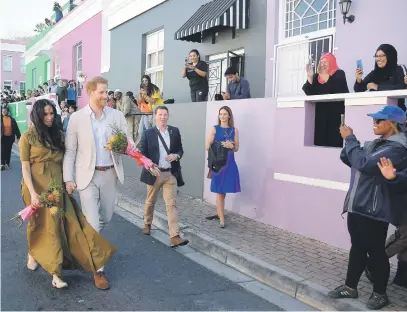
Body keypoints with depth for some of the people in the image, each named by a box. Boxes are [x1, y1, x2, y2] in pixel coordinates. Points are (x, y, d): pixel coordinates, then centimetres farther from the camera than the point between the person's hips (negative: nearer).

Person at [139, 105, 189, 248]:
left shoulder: (175, 131, 4)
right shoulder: (148, 133, -3)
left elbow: (180, 149, 10)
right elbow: (142, 153, -3)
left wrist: (176, 156, -13)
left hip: (170, 174, 1)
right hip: (154, 173, -1)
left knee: (171, 204, -6)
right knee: (150, 202, 17)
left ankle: (174, 237, -9)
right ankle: (147, 224, 43)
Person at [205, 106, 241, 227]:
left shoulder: (234, 130, 8)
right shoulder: (214, 129, 1)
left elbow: (236, 148, 8)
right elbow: (208, 146, -4)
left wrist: (231, 146, -13)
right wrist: (221, 145, -15)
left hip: (229, 163, 3)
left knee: (223, 190, 11)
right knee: (219, 191, -2)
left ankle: (218, 213, 28)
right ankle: (222, 219, 1)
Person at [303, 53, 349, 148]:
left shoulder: (339, 74, 3)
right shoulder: (316, 76, 13)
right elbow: (309, 92, 2)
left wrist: (326, 76, -15)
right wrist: (310, 77, -8)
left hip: (336, 112, -4)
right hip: (321, 112, 4)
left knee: (334, 137, -12)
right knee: (320, 136, -2)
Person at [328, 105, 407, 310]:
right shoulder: (374, 144, 12)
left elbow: (364, 164, -26)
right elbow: (349, 160, 17)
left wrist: (350, 139, -17)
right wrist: (349, 140, 0)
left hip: (374, 209, -8)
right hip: (357, 205, 8)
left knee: (376, 251, 4)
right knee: (357, 247, 16)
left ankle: (380, 293, 22)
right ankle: (350, 287, 28)